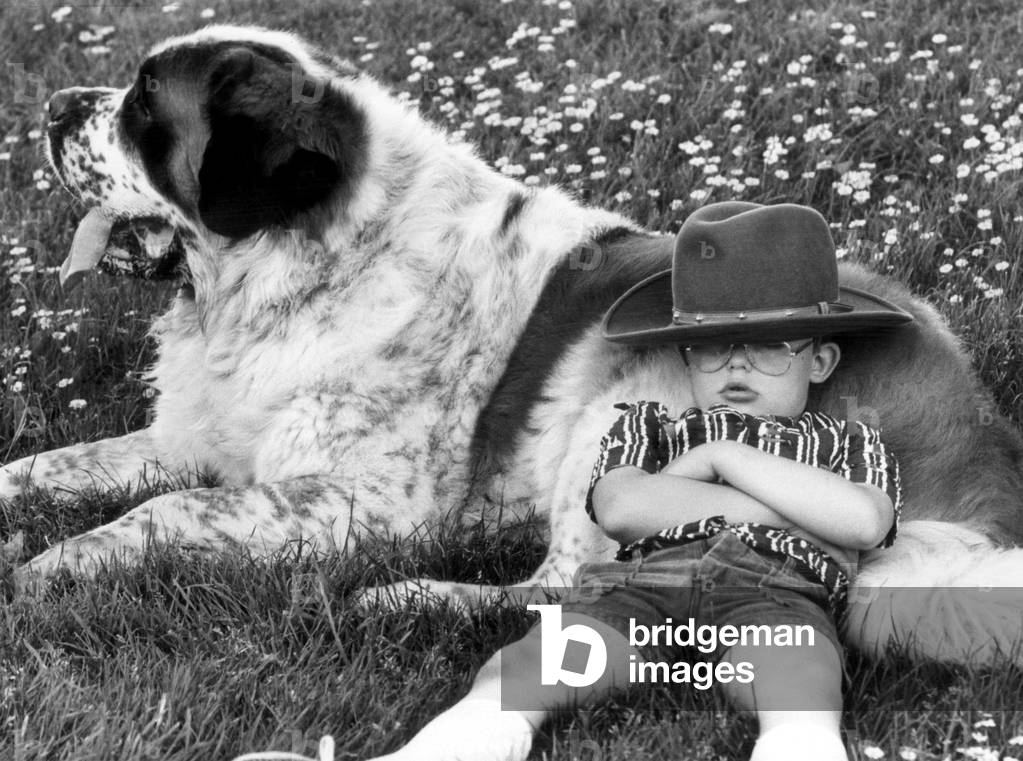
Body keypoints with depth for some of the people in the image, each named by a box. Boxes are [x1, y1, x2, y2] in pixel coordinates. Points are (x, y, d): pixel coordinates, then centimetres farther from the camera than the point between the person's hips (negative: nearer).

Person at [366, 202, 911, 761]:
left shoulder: (849, 444, 29)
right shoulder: (647, 428, 32)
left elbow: (865, 521, 4)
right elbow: (620, 509, 8)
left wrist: (723, 456, 7)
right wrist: (771, 511, 6)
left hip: (777, 593, -2)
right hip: (643, 579, 2)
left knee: (800, 697, -40)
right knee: (516, 673, -28)